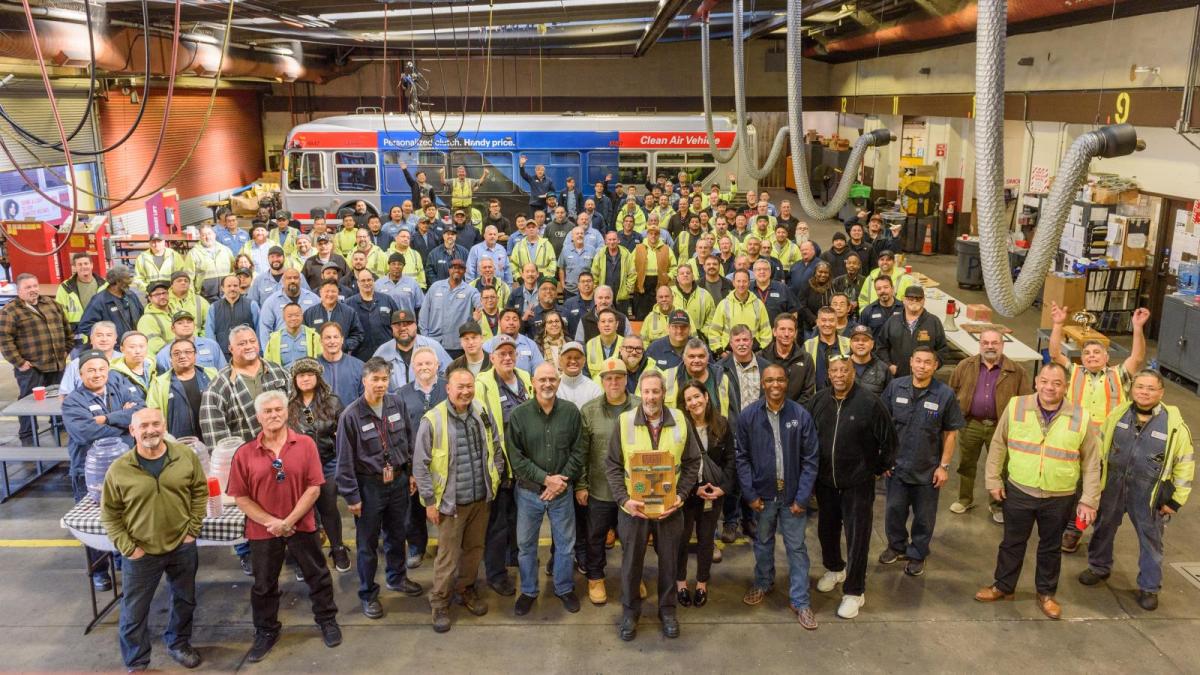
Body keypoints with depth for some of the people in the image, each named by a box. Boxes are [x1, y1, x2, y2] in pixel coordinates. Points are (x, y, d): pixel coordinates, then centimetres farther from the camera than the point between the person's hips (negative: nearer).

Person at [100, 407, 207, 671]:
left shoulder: (186, 456, -9)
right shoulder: (119, 469, -14)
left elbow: (200, 491, 2)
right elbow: (109, 514, -5)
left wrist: (193, 529, -2)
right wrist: (127, 548, -10)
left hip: (182, 546, 2)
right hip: (141, 553, -2)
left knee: (184, 600, 20)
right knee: (135, 612, 9)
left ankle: (178, 643, 45)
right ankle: (136, 664, 29)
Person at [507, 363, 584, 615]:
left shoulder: (571, 412, -5)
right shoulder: (518, 414, -9)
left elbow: (577, 452, -2)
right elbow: (516, 457, -10)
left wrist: (561, 481, -12)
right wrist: (546, 479, -16)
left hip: (563, 491, 1)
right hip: (529, 491, -1)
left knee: (565, 543, 13)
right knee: (526, 544, 12)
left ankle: (565, 588, 34)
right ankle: (528, 591, 32)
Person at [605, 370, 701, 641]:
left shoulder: (680, 421, -4)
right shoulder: (624, 421, -8)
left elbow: (692, 463, 2)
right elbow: (612, 465, -5)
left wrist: (681, 495, -9)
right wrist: (623, 499, -15)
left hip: (670, 506, 1)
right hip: (633, 505, -1)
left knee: (669, 559, 14)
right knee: (631, 559, 12)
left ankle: (668, 609, 34)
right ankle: (630, 610, 32)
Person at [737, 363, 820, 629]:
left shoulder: (802, 415, -11)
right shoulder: (748, 415, -8)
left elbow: (810, 459, -7)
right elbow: (742, 457, -2)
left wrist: (802, 497, -10)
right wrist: (750, 494, -6)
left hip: (792, 494, -1)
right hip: (762, 494, 1)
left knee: (796, 547, 7)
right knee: (763, 541, 20)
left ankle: (799, 600, 20)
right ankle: (763, 582, 42)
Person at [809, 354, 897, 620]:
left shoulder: (869, 402, -17)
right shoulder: (819, 400, -4)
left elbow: (888, 439, -6)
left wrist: (881, 467, 4)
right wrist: (812, 468, 12)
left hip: (858, 482, -4)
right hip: (825, 480, 4)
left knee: (857, 536, 2)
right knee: (826, 529, 20)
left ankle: (854, 591, 17)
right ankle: (834, 568, 46)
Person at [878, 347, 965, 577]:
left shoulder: (945, 395, -12)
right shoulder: (895, 387, -6)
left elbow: (950, 433, -5)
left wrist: (944, 466, -6)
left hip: (928, 469, -2)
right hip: (897, 465, 2)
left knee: (924, 516, 13)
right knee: (894, 510, 15)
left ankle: (917, 555, 33)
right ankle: (897, 546, 39)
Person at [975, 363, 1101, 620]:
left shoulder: (1080, 418, -9)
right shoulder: (1016, 407, -9)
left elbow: (1091, 463, -1)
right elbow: (998, 446, 2)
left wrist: (1089, 501, -2)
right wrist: (993, 480, 0)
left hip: (1059, 498, 0)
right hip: (1018, 492, 0)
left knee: (1051, 547, 16)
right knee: (1012, 542, 15)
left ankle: (1046, 593, 34)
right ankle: (1003, 586, 32)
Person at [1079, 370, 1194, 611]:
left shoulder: (1175, 425, -12)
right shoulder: (1117, 415, -3)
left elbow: (1185, 465, -5)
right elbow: (1101, 448, 9)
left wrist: (1176, 501, -5)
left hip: (1148, 495, -3)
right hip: (1112, 487, 3)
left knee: (1150, 540, 10)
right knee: (1104, 529, 18)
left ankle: (1149, 587, 28)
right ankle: (1099, 568, 40)